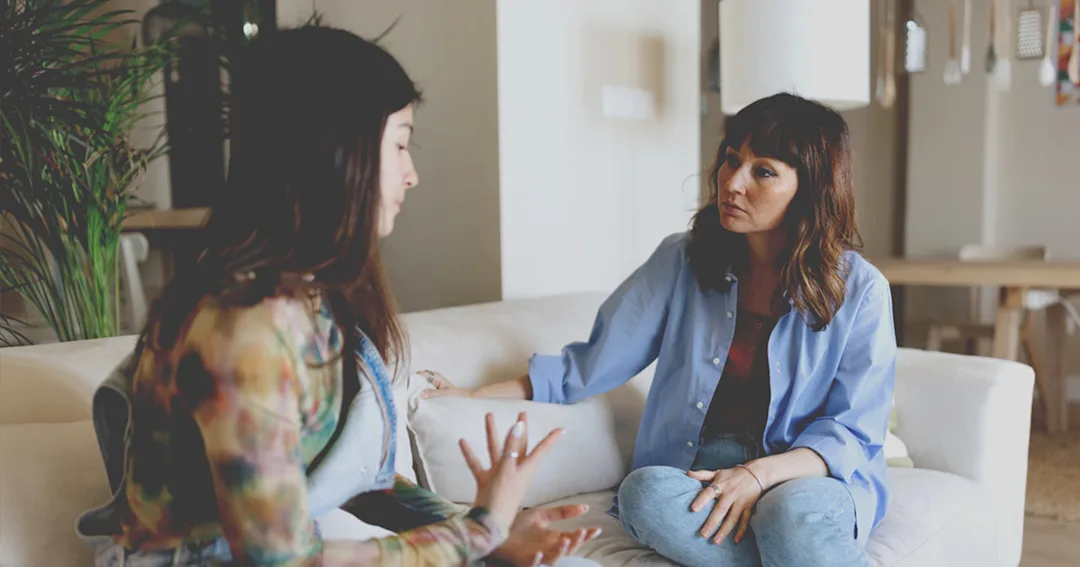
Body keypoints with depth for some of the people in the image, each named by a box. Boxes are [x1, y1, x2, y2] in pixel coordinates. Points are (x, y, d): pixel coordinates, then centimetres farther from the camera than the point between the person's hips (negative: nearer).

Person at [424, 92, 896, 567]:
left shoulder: (859, 290, -3)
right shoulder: (681, 261, 2)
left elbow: (853, 432, -3)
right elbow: (591, 364, 6)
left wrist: (760, 475, -21)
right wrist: (473, 398, 0)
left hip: (812, 479, -2)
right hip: (689, 473, 3)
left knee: (794, 510, -39)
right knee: (644, 491, -33)